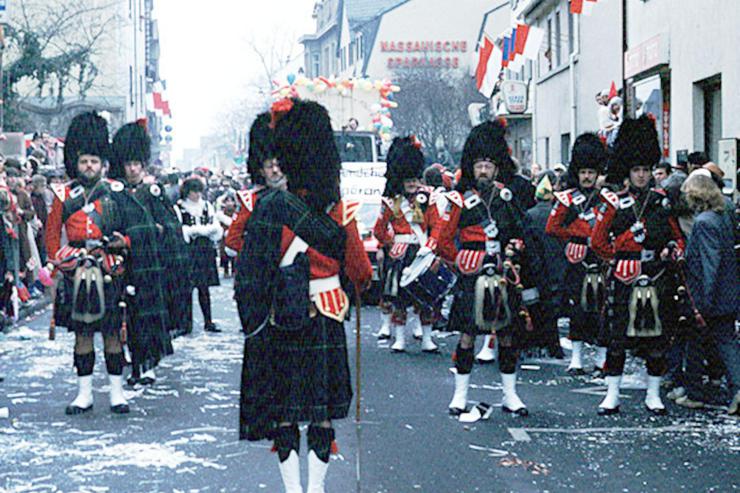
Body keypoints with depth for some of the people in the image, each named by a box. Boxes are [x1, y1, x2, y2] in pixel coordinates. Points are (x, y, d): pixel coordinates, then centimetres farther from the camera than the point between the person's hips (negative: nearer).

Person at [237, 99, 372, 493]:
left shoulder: (270, 208, -10)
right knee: (323, 409, 9)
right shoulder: (339, 209, -5)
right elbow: (360, 272, 2)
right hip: (328, 322, 1)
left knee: (283, 408, 7)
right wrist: (366, 274, 22)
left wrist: (253, 324, 4)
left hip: (281, 323, -1)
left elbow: (252, 270, -6)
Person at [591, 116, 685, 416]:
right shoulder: (615, 203, 0)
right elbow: (598, 241, 3)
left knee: (657, 339, 5)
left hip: (657, 279, 3)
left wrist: (672, 251, -5)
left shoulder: (662, 201, 8)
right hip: (624, 279, -3)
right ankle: (612, 396, 8)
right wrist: (617, 261, -2)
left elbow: (677, 237, 14)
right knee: (617, 338, 0)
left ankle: (653, 395, 15)